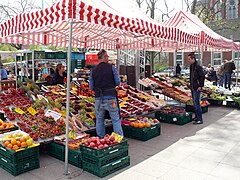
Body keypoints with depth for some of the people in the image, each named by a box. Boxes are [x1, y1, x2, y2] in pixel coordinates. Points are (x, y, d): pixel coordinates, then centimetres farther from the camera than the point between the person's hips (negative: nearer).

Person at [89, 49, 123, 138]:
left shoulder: (93, 70, 3)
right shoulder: (111, 68, -4)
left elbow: (91, 87, 5)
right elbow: (118, 82, -2)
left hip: (98, 98, 3)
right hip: (111, 98, -2)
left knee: (99, 119, 17)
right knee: (116, 119, 6)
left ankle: (101, 138, 24)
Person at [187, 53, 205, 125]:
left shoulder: (198, 67, -15)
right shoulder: (191, 66, 13)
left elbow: (202, 76, -18)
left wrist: (200, 86, -18)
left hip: (197, 88, -9)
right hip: (192, 88, 9)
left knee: (197, 104, -6)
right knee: (195, 103, 16)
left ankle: (200, 119, 1)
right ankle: (196, 117, 27)